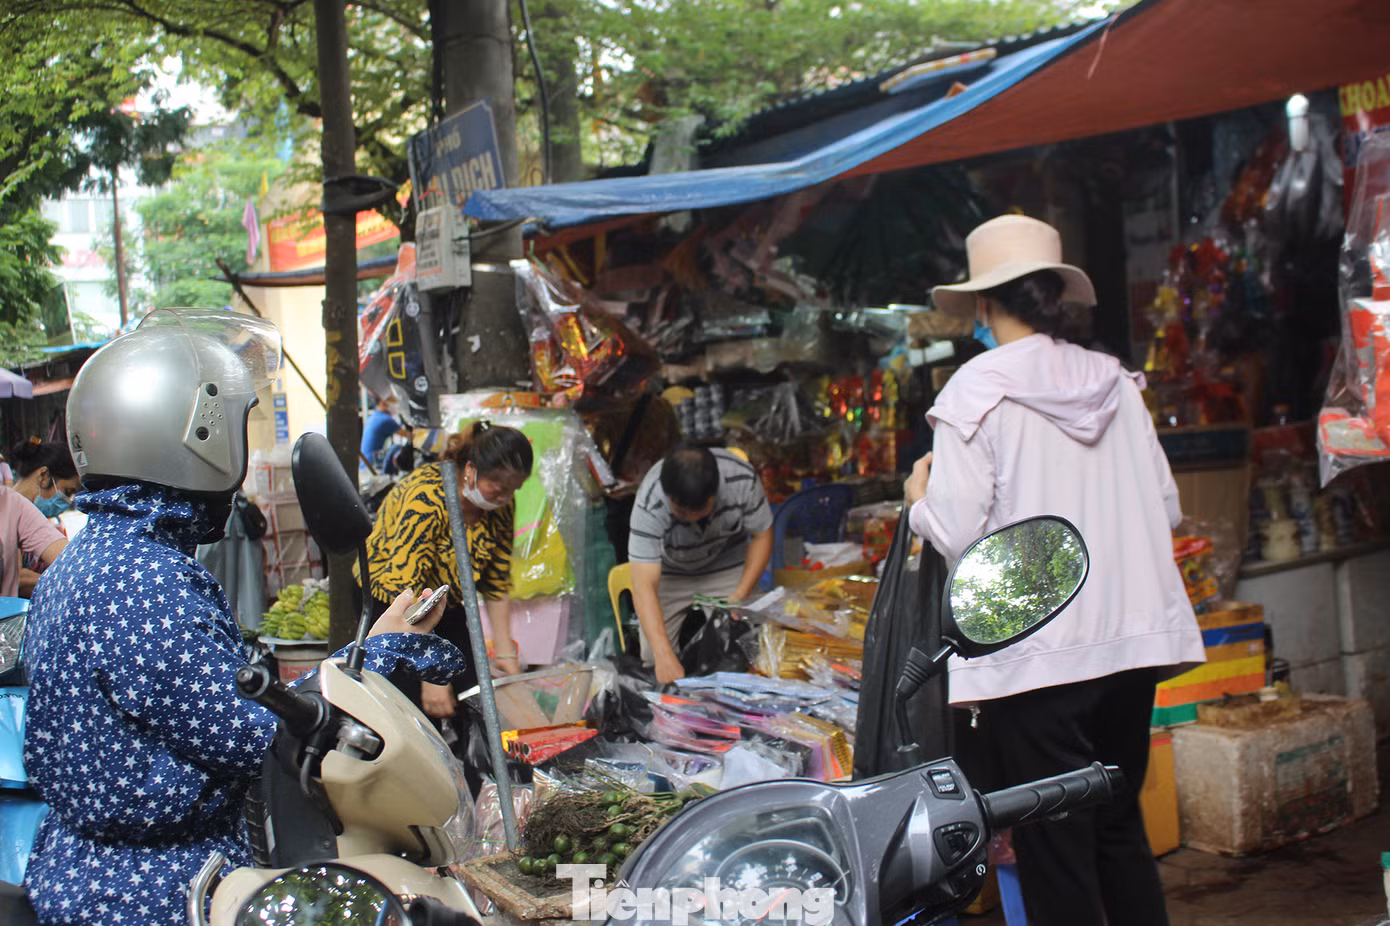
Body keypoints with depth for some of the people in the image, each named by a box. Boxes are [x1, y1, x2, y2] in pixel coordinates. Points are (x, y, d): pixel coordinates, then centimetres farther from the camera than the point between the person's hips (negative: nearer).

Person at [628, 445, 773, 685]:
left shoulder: (742, 478, -32)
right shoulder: (650, 503, -38)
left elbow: (762, 535, -14)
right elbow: (644, 586, -41)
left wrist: (740, 596, -24)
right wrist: (664, 655, -52)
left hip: (728, 566, 1)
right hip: (670, 573, -1)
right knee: (653, 658, -8)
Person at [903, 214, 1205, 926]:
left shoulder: (977, 389, -9)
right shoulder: (1115, 381, 8)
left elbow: (955, 531, -14)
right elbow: (1166, 508, 11)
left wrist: (919, 498, 6)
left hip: (1035, 654, -6)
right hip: (1132, 640, 6)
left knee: (1056, 855, 3)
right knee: (1120, 830, 20)